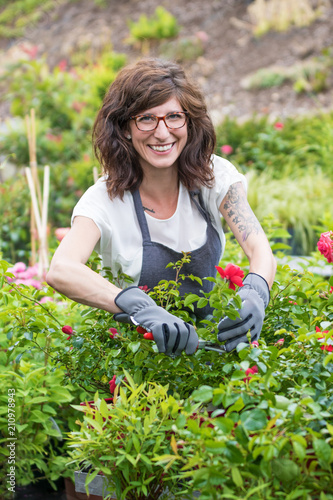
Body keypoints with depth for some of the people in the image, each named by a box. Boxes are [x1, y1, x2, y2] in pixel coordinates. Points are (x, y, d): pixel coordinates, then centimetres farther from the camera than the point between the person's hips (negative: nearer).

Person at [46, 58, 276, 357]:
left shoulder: (214, 176, -6)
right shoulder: (105, 199, -16)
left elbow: (260, 249, -16)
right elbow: (60, 271, -34)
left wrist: (254, 294, -40)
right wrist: (144, 310, -48)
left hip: (211, 334, 2)